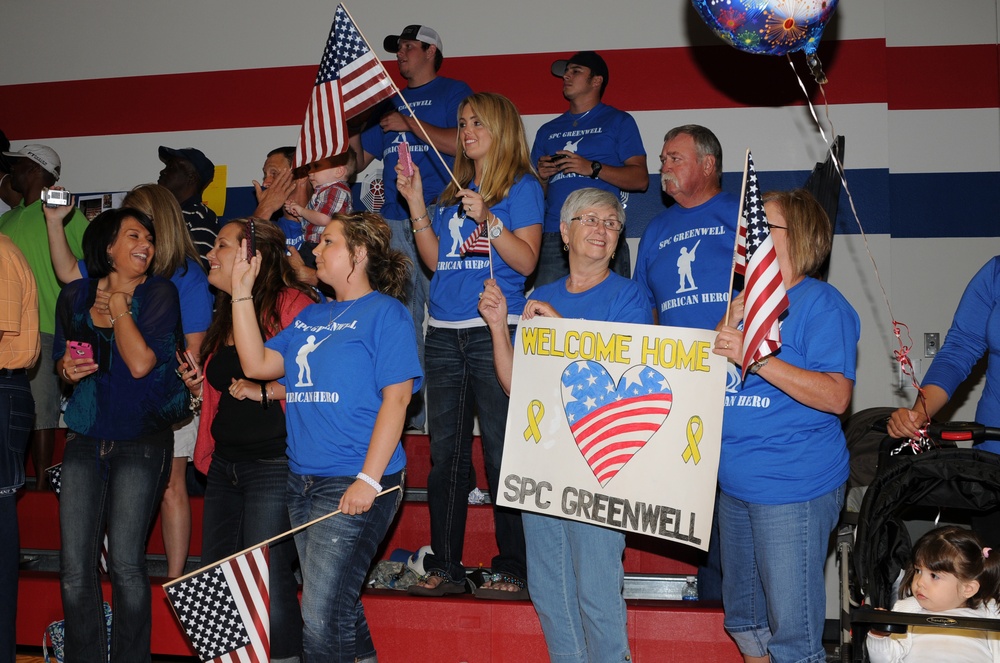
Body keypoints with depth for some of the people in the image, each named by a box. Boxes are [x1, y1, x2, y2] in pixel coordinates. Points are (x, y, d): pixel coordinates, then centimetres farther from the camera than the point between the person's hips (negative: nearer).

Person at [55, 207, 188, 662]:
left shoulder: (158, 293, -4)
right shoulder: (76, 296, 7)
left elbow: (141, 363, -16)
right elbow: (61, 361, 18)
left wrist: (119, 304, -7)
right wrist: (67, 369, -5)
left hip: (141, 440, -3)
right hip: (86, 439, 4)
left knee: (125, 564, -7)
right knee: (75, 567, 0)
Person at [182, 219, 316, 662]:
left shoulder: (292, 303, -10)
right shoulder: (224, 316, 18)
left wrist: (266, 390, -20)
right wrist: (199, 389, 10)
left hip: (273, 463, -9)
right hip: (224, 463, 9)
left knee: (269, 582, -6)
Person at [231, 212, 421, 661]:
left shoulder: (385, 312, -6)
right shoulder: (310, 317, 17)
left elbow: (396, 398, -13)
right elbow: (257, 364, 9)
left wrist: (368, 480, -19)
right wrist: (242, 292, 7)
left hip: (354, 487, -8)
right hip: (302, 481, 8)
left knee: (322, 618, -12)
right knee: (339, 608, 16)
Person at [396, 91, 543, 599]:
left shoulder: (521, 187, 3)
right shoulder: (453, 191, 19)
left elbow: (526, 260, -7)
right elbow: (435, 261, 14)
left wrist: (487, 219, -17)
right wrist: (415, 202, 8)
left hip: (494, 331, -6)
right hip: (444, 334, 6)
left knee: (503, 454, -6)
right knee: (445, 454, 7)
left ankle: (513, 570, 1)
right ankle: (444, 568, 13)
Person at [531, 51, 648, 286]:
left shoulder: (618, 121, 11)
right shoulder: (548, 131, 24)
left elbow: (640, 179, 1)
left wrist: (592, 168, -10)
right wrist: (541, 176, 2)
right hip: (553, 237, 4)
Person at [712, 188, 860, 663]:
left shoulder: (821, 303, -8)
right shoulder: (746, 299, 15)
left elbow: (836, 396, -19)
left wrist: (756, 357, -25)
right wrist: (727, 327, -5)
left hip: (793, 491, -8)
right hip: (735, 486, 8)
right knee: (744, 620, 19)